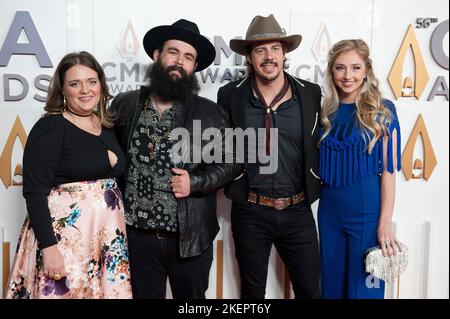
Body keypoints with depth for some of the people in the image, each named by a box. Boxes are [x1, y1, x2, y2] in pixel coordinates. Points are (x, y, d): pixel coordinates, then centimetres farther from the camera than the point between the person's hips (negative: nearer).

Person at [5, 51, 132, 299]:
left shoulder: (108, 127, 10)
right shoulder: (49, 127, -9)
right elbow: (34, 191, -14)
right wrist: (49, 246, -19)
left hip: (106, 234, 6)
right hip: (65, 235, -6)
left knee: (109, 291, 11)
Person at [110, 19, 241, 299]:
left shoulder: (210, 113, -4)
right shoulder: (124, 104, 0)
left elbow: (233, 162, 1)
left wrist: (195, 182, -14)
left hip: (190, 239, 0)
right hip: (137, 236, 1)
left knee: (191, 297, 18)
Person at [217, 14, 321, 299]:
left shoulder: (311, 93, -1)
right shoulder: (230, 95, -4)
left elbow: (320, 143, 7)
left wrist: (318, 181, 1)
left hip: (298, 211, 1)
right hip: (249, 212, 0)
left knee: (310, 289, 13)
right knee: (252, 291, 16)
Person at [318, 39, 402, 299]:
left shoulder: (382, 110, -6)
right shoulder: (326, 111, 4)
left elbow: (389, 170, -9)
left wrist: (385, 224, -12)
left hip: (367, 209, -4)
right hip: (329, 209, 4)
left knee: (363, 287, 9)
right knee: (332, 284, 17)